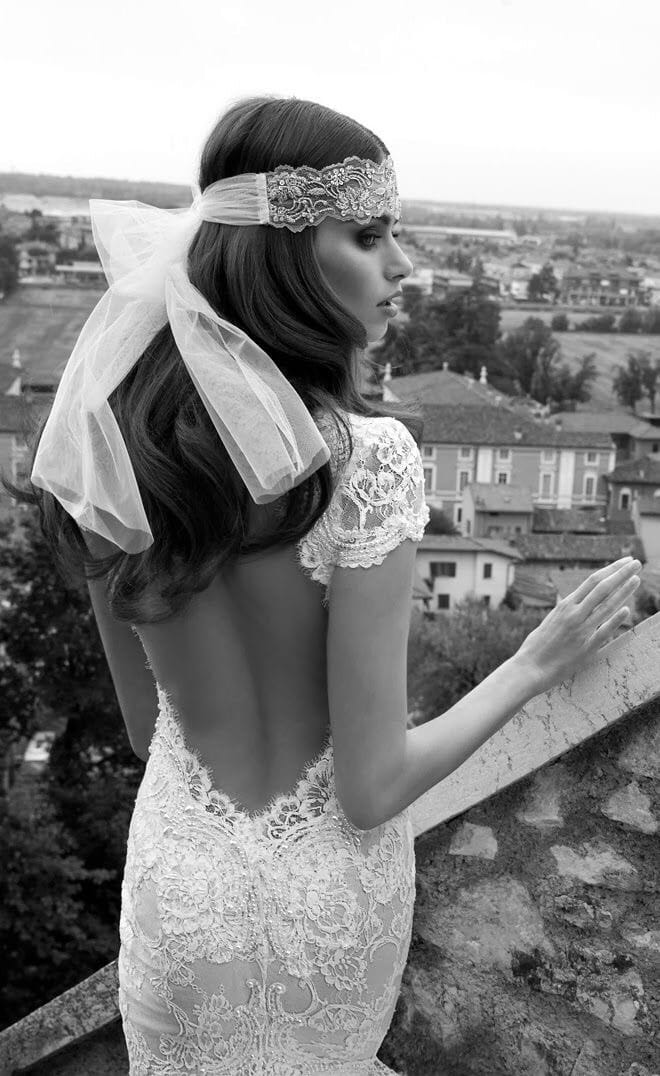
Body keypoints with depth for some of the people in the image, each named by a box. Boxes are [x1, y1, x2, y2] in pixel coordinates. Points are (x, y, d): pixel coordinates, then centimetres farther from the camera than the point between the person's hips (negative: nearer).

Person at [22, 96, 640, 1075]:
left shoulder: (110, 438, -13)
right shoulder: (368, 460, -28)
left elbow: (144, 725, -2)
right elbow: (371, 790, -22)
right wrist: (539, 663, -10)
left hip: (179, 884, 3)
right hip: (329, 885, -2)